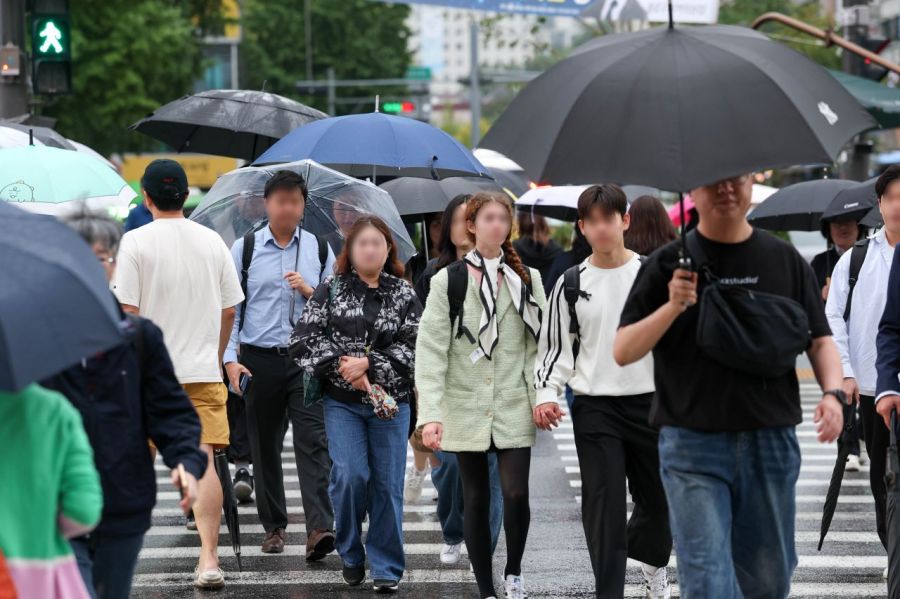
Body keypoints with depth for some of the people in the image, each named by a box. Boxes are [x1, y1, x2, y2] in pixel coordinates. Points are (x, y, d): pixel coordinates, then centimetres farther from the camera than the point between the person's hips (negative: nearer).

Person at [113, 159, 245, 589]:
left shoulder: (136, 242, -7)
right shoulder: (212, 242, 5)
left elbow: (128, 311, -11)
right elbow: (229, 311, 10)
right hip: (202, 371, 2)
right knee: (203, 460, -4)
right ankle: (208, 558, -14)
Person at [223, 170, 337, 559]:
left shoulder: (319, 250, 11)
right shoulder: (245, 248, 7)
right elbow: (230, 306, 5)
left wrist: (310, 291, -6)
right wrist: (230, 358, -4)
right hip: (259, 359, 0)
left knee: (313, 443, -12)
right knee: (264, 447, 7)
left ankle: (319, 527, -21)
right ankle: (274, 526, 18)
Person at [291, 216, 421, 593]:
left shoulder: (404, 295, 5)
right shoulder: (330, 291, 4)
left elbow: (413, 349, -3)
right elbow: (303, 342, -3)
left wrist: (368, 363, -14)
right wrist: (343, 369, -12)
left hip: (390, 403, 1)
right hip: (342, 403, -1)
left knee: (387, 484, 1)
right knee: (350, 475, -12)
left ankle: (386, 568, 10)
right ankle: (350, 554, 10)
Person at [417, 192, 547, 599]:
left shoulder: (527, 279, 6)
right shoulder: (448, 280, 0)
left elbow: (540, 345, 4)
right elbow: (431, 350, -6)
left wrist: (543, 397, -8)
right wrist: (431, 413, -15)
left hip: (514, 408, 0)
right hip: (466, 408, 0)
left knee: (516, 494, -12)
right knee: (476, 501, 6)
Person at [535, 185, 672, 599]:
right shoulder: (571, 284, 3)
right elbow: (556, 346, 8)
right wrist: (546, 394, -7)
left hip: (650, 403, 1)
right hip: (594, 408, 0)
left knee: (658, 499, 12)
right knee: (603, 506, -7)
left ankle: (652, 563, 41)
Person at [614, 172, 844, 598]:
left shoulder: (785, 260, 9)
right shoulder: (668, 264, 3)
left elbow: (820, 340, 12)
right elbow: (622, 352, -1)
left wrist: (832, 392, -7)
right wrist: (672, 306, -16)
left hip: (771, 444, 3)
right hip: (693, 446, -3)